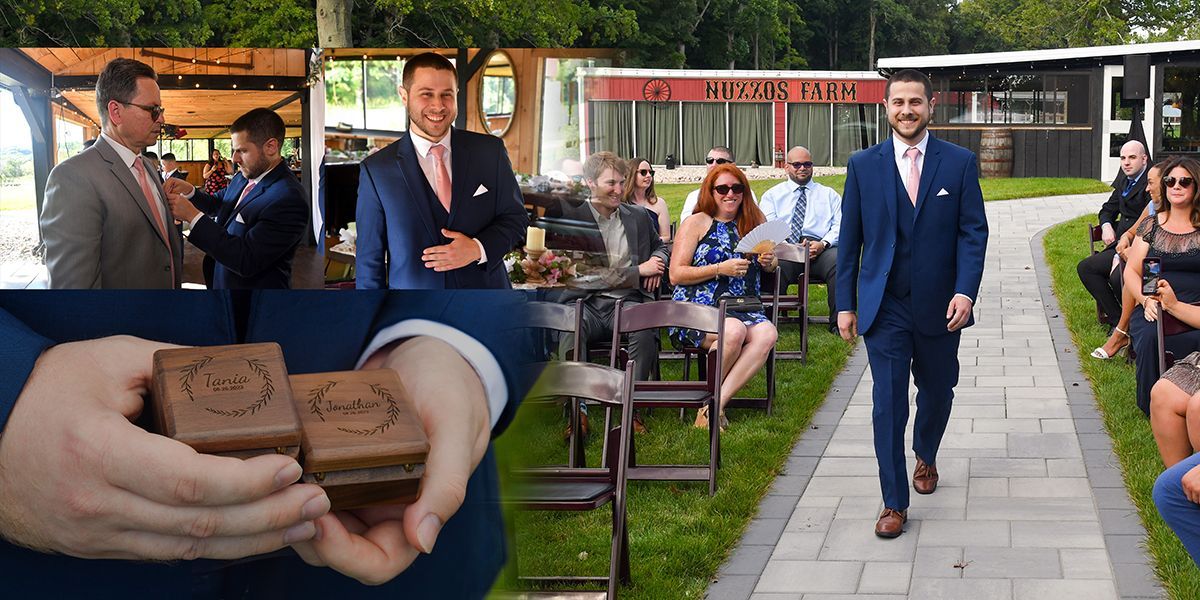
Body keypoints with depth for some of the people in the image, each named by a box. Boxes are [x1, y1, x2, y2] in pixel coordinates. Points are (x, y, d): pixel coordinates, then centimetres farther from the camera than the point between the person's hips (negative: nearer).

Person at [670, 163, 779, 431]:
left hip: (743, 308, 4)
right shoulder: (697, 223, 3)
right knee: (734, 331, -36)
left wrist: (769, 262, 2)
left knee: (767, 334, -29)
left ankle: (715, 406, -27)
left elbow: (772, 265, 27)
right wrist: (720, 269, -13)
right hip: (697, 307, -4)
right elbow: (676, 275, -4)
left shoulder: (753, 221, 15)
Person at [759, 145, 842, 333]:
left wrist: (823, 243, -9)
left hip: (820, 248, 1)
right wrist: (786, 246, -13)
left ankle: (837, 322, -30)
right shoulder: (772, 195, 23)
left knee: (839, 259, -33)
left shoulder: (829, 194, 27)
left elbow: (840, 225, 13)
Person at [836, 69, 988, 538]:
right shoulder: (863, 165, 2)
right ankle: (894, 503, 3)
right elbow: (850, 239, 4)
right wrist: (846, 304, 1)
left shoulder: (959, 162, 0)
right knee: (888, 403, -5)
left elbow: (973, 231, -2)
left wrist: (966, 290, -13)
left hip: (939, 305, 1)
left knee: (937, 391, 17)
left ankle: (926, 456, 47)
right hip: (884, 306, -1)